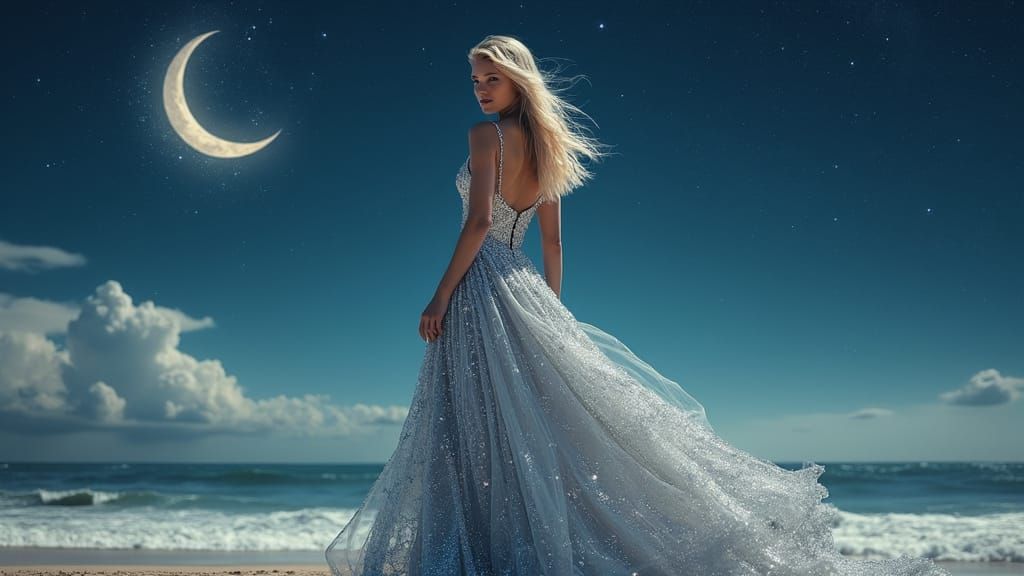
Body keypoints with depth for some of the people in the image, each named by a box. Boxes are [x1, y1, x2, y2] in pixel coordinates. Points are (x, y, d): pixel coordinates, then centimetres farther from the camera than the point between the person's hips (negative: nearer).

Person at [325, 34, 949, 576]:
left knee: (481, 432, -5)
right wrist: (552, 315, 17)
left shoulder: (487, 134, -7)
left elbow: (479, 221, -18)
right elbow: (553, 243, 14)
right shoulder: (546, 146, 15)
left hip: (481, 289, -8)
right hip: (524, 289, 8)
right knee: (532, 427, 10)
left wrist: (441, 295, -16)